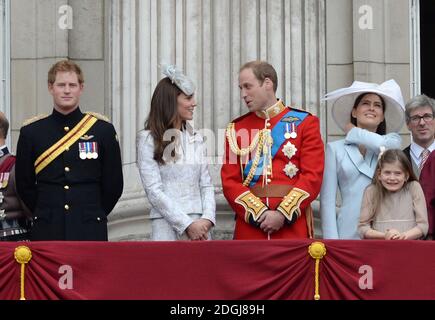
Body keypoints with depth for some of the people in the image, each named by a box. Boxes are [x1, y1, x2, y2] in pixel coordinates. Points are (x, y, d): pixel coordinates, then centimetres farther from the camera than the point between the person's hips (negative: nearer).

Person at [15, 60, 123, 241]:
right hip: (46, 234, 0)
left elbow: (113, 185, 8)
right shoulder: (31, 132, 5)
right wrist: (46, 214, 8)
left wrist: (93, 214, 8)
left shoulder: (103, 130, 4)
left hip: (91, 233, 0)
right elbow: (24, 185, 11)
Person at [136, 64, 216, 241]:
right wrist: (187, 224, -12)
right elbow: (153, 191, -8)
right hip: (167, 226, -4)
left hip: (200, 227, 4)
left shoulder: (196, 138, 14)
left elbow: (206, 185, 12)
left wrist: (207, 219, -6)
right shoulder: (148, 139, -1)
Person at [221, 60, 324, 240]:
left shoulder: (305, 123, 4)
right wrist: (259, 213, -11)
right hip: (249, 227, 2)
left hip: (293, 225, -2)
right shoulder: (236, 129, 11)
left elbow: (313, 177, -4)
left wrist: (283, 214, -14)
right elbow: (230, 181, 4)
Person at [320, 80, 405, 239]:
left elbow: (383, 145, -12)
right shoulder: (335, 148, 9)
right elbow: (327, 200, 5)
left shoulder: (393, 141, 13)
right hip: (350, 232, -1)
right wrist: (331, 239, -5)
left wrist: (353, 132, 7)